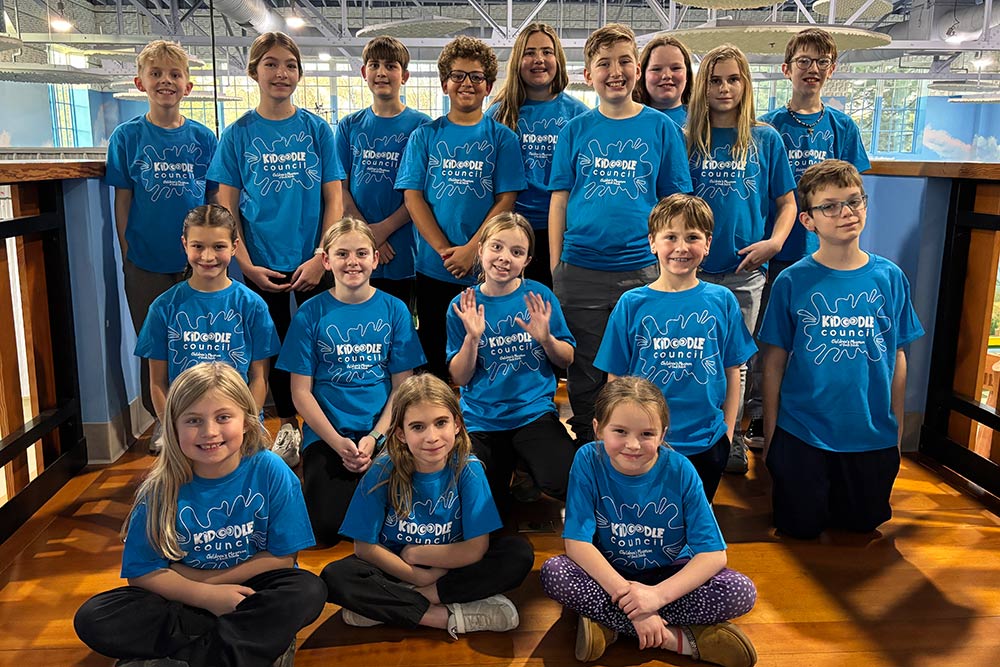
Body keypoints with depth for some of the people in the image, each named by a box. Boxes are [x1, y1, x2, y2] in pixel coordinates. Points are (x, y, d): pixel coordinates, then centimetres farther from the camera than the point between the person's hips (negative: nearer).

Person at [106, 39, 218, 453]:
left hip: (196, 262, 0)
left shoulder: (203, 138, 0)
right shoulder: (126, 137, -1)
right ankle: (162, 422, 27)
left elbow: (215, 199, 6)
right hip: (146, 264, 0)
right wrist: (128, 254, 0)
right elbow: (122, 202, 2)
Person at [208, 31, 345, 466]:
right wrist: (247, 264, -8)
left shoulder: (316, 129, 1)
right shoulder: (238, 134, 2)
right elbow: (227, 207, 1)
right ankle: (287, 425, 29)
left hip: (313, 264, 0)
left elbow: (333, 199, -1)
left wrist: (321, 258, -11)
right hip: (262, 266, 1)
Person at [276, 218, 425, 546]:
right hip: (327, 437, -1)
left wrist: (374, 438, -12)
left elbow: (402, 387, 1)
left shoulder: (394, 310, 2)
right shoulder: (311, 314, -1)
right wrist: (338, 442, -13)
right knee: (328, 528, -15)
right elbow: (301, 392, -2)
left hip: (382, 434, 1)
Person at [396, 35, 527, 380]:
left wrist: (471, 251, -14)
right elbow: (412, 195, 0)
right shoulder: (425, 135, 7)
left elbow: (506, 200, -3)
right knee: (435, 359, 10)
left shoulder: (501, 137, 4)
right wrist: (445, 250, -12)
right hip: (433, 269, 1)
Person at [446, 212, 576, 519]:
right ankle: (507, 466, 19)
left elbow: (567, 359, 5)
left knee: (566, 483, -25)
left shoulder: (540, 296, -1)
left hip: (534, 411, -1)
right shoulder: (463, 306, -1)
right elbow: (460, 377, -2)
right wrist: (472, 336, -18)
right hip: (481, 419, 1)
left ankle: (528, 471, 8)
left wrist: (545, 338, -16)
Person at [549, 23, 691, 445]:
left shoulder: (661, 128, 4)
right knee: (585, 376, 10)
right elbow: (559, 202, 6)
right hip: (580, 273, 1)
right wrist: (555, 268, 3)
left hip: (642, 271, 0)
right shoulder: (575, 131, 5)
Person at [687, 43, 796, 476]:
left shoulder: (766, 139, 5)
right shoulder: (687, 140, 4)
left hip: (744, 271, 1)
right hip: (692, 269, 0)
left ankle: (731, 442, 24)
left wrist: (775, 242, -10)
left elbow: (786, 202, 7)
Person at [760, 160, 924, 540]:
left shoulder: (890, 278, -3)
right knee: (800, 528, 10)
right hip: (802, 433, -2)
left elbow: (897, 356, 4)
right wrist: (770, 436, -3)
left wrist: (897, 426, 7)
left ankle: (835, 495, 46)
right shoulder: (792, 282, -10)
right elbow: (774, 363, -6)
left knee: (863, 523, 18)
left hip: (873, 434, 3)